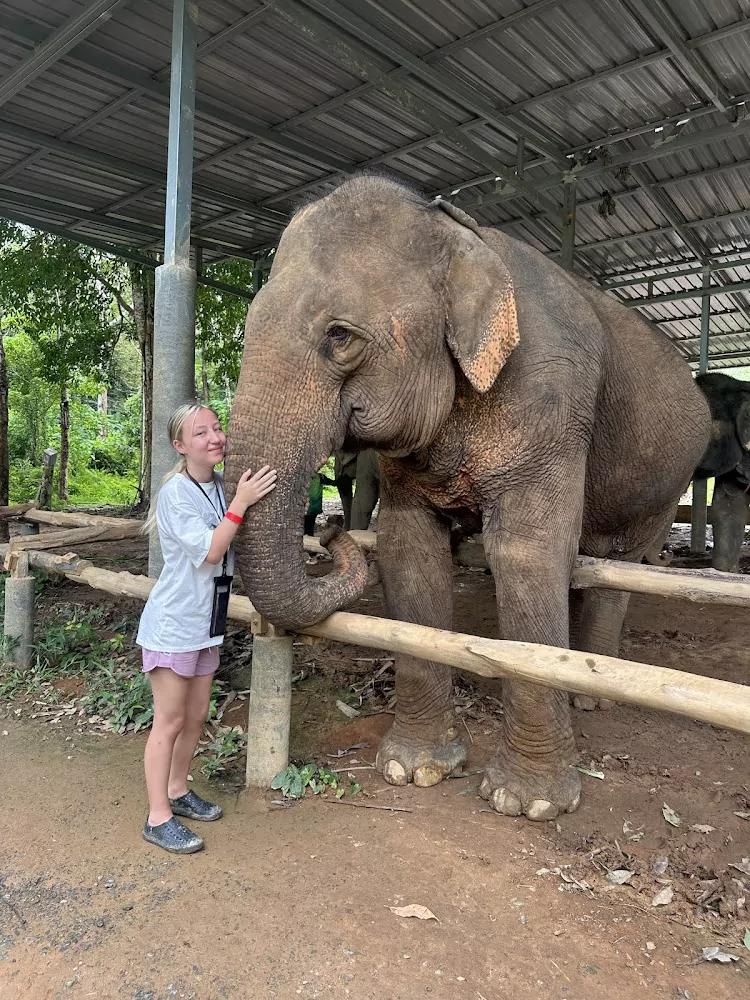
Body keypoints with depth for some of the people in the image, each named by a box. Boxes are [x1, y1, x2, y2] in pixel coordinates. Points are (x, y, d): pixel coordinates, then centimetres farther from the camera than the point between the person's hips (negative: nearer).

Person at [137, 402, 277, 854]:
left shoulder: (224, 485, 4)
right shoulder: (175, 494, -17)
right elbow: (209, 551, -24)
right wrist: (241, 502, -27)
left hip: (207, 622, 7)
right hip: (173, 622, -7)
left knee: (196, 715, 16)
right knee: (170, 720, 1)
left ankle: (178, 791, 35)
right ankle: (158, 817, 14)